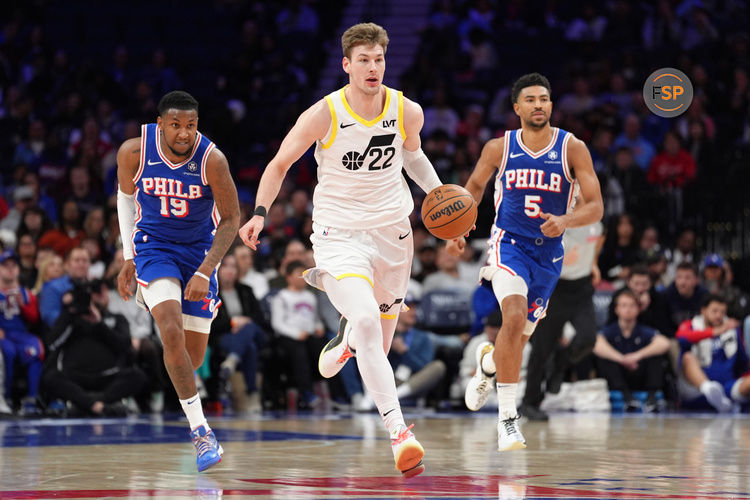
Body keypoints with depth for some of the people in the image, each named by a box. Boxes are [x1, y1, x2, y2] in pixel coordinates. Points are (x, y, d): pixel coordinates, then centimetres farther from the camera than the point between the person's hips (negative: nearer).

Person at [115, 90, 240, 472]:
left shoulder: (211, 159, -23)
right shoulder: (134, 151, -16)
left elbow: (230, 220, -14)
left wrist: (205, 272, -23)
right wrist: (128, 257, 4)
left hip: (200, 248, 1)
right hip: (153, 244, 0)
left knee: (194, 356, 5)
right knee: (172, 333, -23)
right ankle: (201, 432, -17)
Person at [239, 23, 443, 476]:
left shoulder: (408, 112, -5)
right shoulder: (324, 115, -14)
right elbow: (280, 164, -1)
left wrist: (438, 192, 5)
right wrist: (260, 213, -14)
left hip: (392, 231, 4)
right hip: (339, 232, -4)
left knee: (378, 347, 12)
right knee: (367, 320, -28)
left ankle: (346, 341, 52)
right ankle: (398, 430, -29)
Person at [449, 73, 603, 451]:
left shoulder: (572, 149, -8)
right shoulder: (499, 148, -5)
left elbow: (595, 206, -10)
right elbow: (475, 186, 14)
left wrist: (565, 221, -30)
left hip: (549, 253, 2)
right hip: (509, 245, -2)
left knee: (520, 336, 14)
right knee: (514, 317, -27)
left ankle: (485, 368, 51)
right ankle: (507, 417, -22)